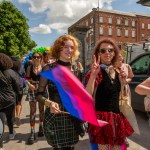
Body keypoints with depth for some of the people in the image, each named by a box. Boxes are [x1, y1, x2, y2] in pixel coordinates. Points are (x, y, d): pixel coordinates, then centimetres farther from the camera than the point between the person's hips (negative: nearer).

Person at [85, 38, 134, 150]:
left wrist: (123, 79, 5)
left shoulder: (116, 71, 8)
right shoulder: (96, 72, -13)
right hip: (103, 118, -7)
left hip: (118, 117, 7)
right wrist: (93, 74, -36)